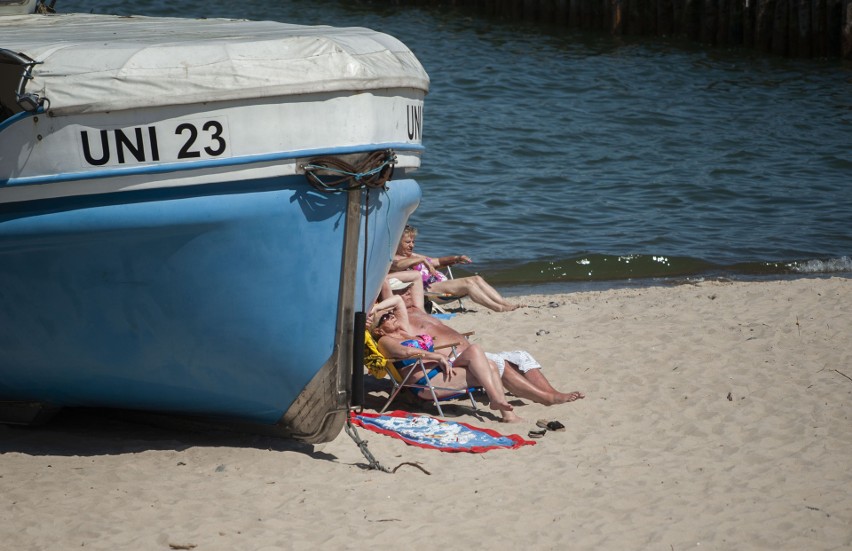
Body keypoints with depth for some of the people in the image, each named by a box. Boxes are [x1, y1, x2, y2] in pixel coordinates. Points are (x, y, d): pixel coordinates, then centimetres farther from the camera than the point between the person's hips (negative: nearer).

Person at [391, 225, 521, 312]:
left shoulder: (414, 256, 32)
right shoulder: (393, 259, 1)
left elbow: (437, 262, 36)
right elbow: (398, 265, -25)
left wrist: (456, 258, 18)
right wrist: (422, 260, -26)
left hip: (443, 283, 10)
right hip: (429, 288, -10)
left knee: (477, 279, -7)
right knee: (467, 282, -25)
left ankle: (505, 303, -19)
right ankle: (499, 308, -33)